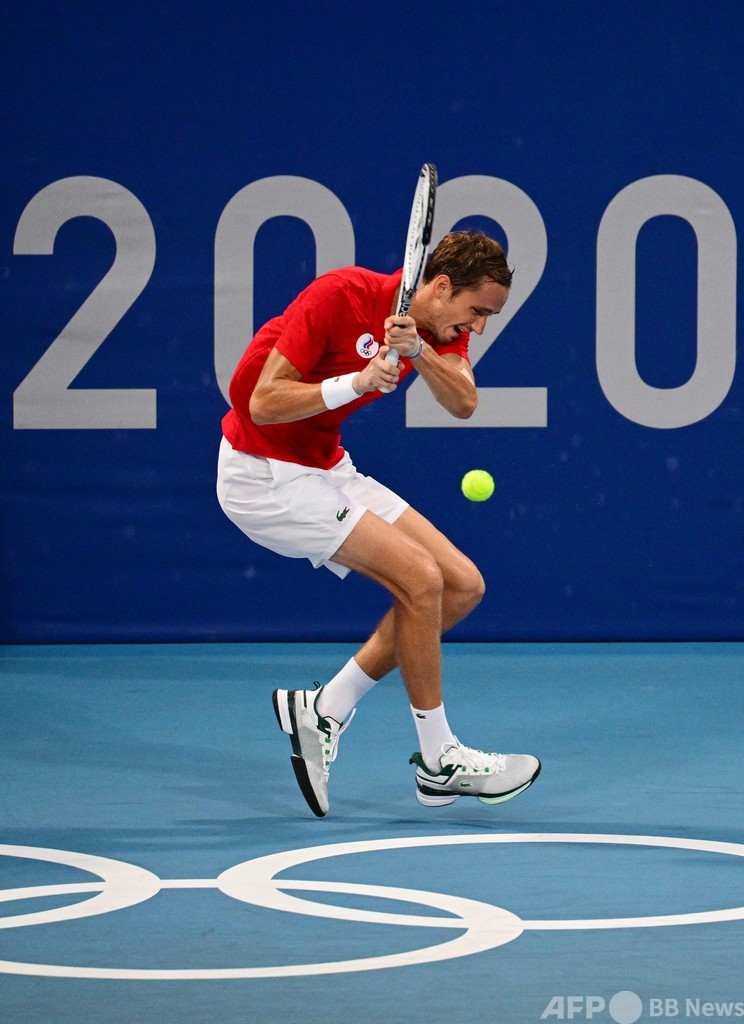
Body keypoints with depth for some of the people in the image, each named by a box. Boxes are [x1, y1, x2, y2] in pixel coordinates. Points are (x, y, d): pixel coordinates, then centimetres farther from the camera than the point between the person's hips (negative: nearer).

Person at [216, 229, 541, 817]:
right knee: (421, 579, -18)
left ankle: (323, 710, 7)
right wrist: (359, 381, -33)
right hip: (265, 474, -9)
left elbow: (464, 404, -18)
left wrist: (417, 350, -35)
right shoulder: (340, 297, -23)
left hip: (328, 470, 9)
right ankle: (439, 764, -6)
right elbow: (264, 404, -24)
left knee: (462, 585, 1)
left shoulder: (439, 328, 0)